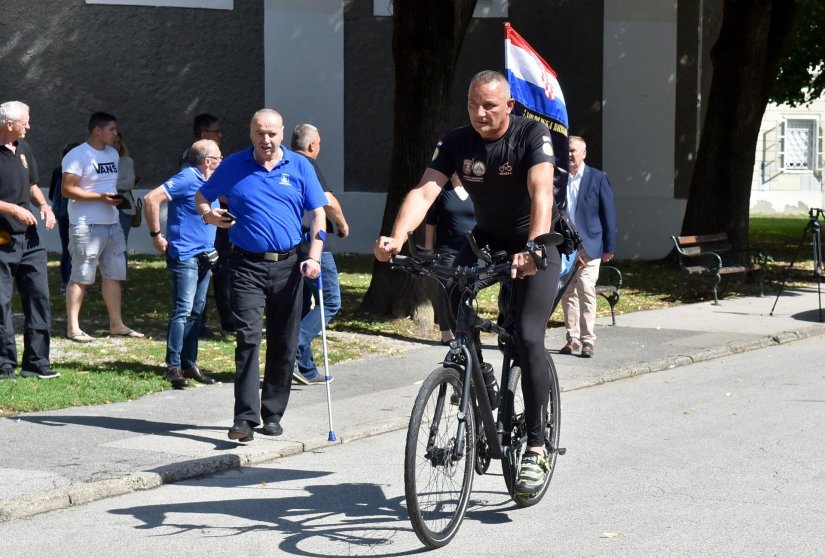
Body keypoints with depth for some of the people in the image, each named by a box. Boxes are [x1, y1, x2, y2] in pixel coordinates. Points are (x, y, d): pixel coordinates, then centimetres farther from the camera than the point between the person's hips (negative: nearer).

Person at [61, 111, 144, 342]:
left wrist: (117, 196, 6)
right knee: (80, 278, -4)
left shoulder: (113, 154, 15)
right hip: (86, 226, -8)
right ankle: (73, 327, 2)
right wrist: (101, 197, -21)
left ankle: (116, 324, 16)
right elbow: (68, 190, -16)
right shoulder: (77, 156, -11)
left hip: (112, 224, 8)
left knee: (114, 274, 9)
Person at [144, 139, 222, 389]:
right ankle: (173, 366, -9)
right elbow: (151, 199, -19)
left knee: (196, 311, 10)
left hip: (204, 256, 9)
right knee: (183, 310, -11)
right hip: (184, 255, -9)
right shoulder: (187, 179, -12)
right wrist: (156, 235, -16)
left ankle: (189, 363, 16)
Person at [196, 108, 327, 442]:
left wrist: (314, 258, -5)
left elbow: (318, 213, 6)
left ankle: (273, 414, 18)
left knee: (284, 345, 7)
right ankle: (245, 418, -15)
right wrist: (208, 214, -7)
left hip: (287, 265, 2)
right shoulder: (234, 166, 5)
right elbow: (202, 196, 16)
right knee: (248, 339, -12)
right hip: (247, 265, -2)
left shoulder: (300, 167, 6)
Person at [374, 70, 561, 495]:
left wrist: (534, 246, -52)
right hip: (487, 239, 4)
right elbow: (424, 191, -22)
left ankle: (536, 448, -11)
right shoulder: (457, 143, -10)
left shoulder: (532, 135, -20)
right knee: (447, 302, -23)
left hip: (537, 243, -4)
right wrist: (396, 237, -41)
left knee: (527, 337, -19)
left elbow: (541, 192, -35)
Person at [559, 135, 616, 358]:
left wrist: (609, 247, -2)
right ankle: (572, 339, 14)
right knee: (567, 294, 6)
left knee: (586, 290, -13)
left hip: (588, 246, -3)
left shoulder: (598, 178, 1)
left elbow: (609, 213, 2)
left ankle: (588, 340, -10)